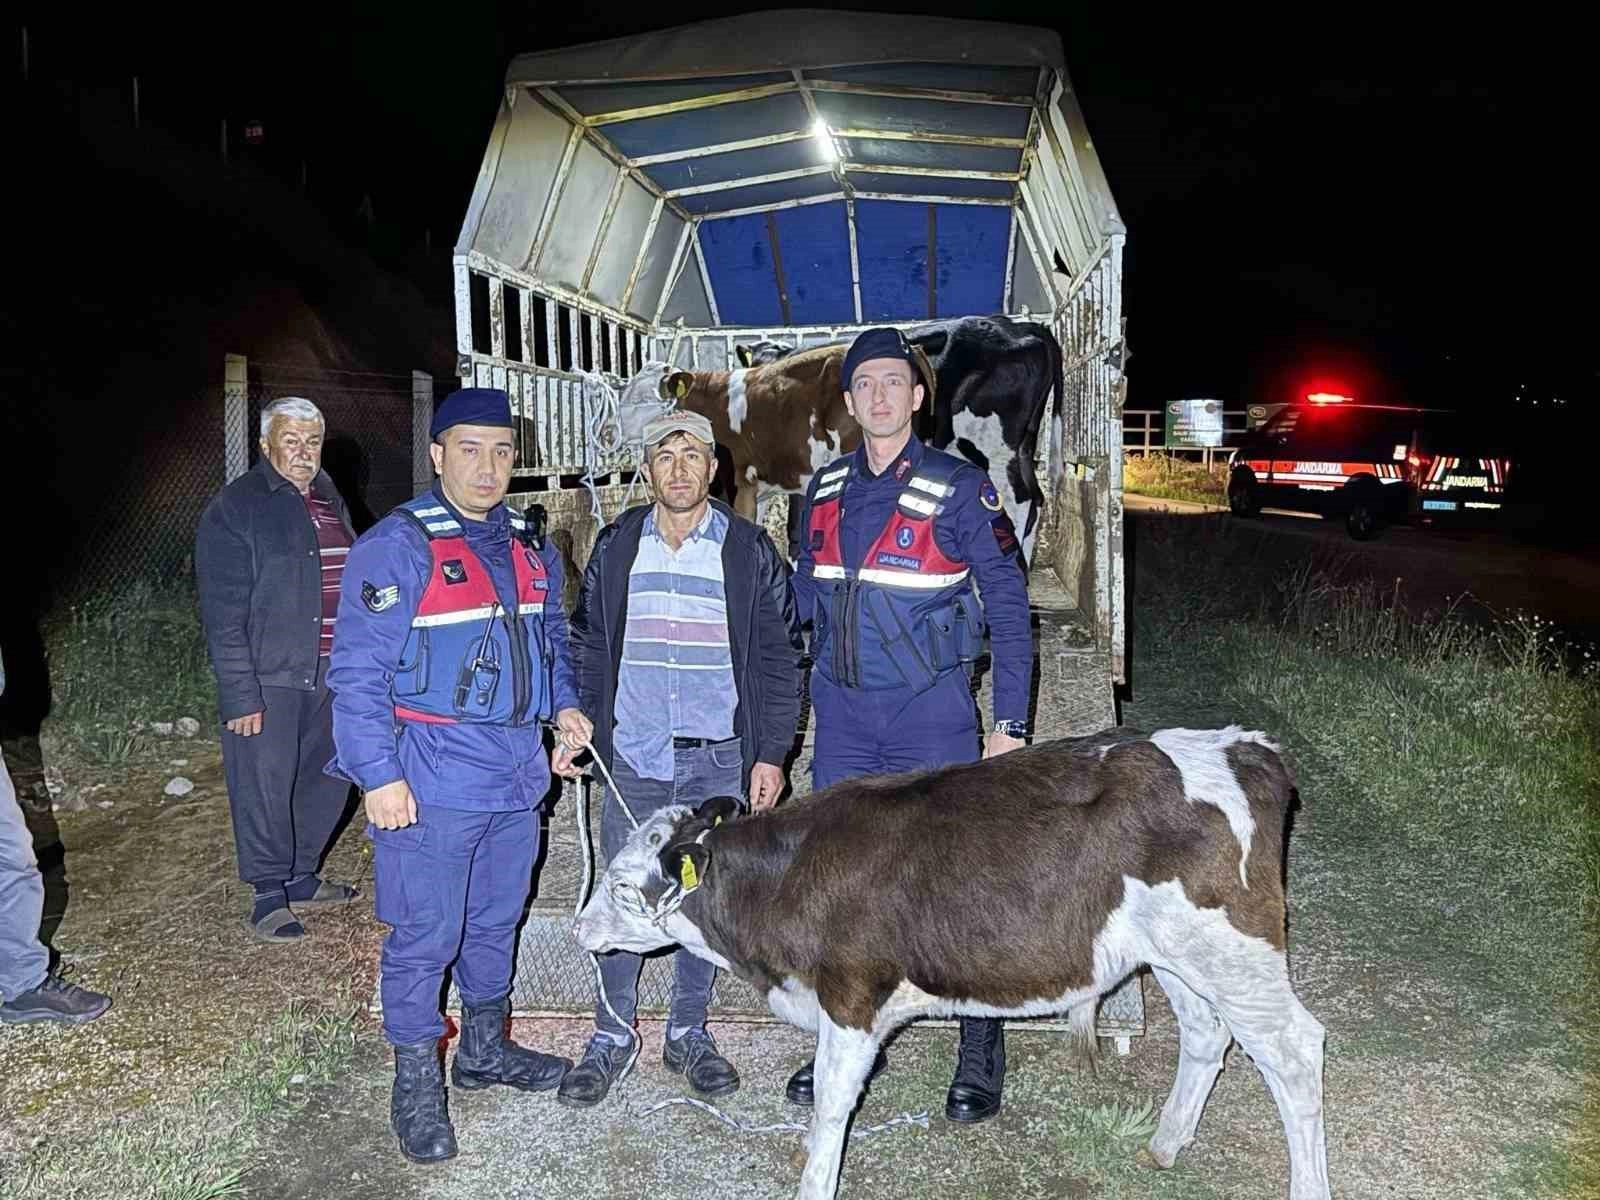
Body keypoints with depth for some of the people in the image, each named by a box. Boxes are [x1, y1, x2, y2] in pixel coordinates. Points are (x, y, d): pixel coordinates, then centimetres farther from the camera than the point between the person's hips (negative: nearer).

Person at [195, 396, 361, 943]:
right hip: (267, 677, -7)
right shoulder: (234, 509, -9)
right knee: (265, 785, -1)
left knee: (328, 778, 14)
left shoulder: (331, 501, 13)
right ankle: (269, 894, 14)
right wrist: (240, 694, -18)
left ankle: (300, 877, 31)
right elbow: (223, 612, -13)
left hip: (330, 673, 7)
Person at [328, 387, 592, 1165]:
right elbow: (358, 671, -15)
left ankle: (485, 1048, 38)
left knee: (497, 919, 19)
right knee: (426, 934, 3)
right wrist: (379, 775, -18)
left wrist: (563, 705, 4)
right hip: (433, 779, -7)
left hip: (517, 772, 7)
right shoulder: (398, 546, -13)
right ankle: (416, 1085, 21)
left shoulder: (530, 550, 9)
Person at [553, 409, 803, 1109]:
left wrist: (772, 753, -2)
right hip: (631, 758, 1)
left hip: (719, 761, -1)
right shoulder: (616, 547, 4)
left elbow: (780, 657, 2)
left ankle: (688, 1032, 27)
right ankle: (611, 1036, 22)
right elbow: (587, 646, 11)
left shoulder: (750, 551, -1)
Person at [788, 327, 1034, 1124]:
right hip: (843, 713, 5)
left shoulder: (959, 490, -7)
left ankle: (981, 1058, 17)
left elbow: (1008, 604, -5)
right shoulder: (826, 489, 7)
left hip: (932, 713, -4)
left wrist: (1010, 721, -9)